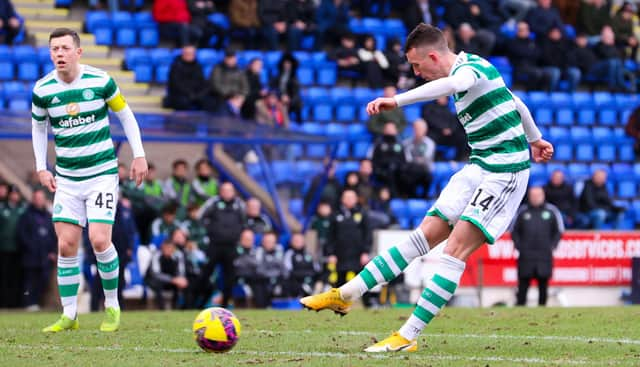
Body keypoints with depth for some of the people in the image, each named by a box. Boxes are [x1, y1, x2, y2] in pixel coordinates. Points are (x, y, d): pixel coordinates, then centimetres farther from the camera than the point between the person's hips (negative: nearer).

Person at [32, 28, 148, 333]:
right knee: (66, 245, -2)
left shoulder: (101, 81, -9)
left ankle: (112, 306, 5)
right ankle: (69, 315, 9)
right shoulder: (43, 90, -3)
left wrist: (139, 155, 2)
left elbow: (126, 116, 5)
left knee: (99, 239, -14)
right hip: (66, 179, 3)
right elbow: (39, 127, 14)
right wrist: (41, 168, 7)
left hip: (102, 173, -3)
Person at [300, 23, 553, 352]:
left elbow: (452, 84, -43)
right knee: (426, 235, 5)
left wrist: (397, 101, -52)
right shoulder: (470, 69, 13)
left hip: (505, 172, -10)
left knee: (456, 248, -16)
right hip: (478, 167, 10)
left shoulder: (471, 67, -17)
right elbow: (515, 102, 27)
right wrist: (534, 139, 42)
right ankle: (346, 294, 2)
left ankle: (408, 337, -19)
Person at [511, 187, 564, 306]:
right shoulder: (523, 212, 9)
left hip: (545, 255, 0)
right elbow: (514, 231, 13)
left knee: (543, 285, 2)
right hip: (526, 256, 0)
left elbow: (559, 231, 12)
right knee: (523, 284, -3)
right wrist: (519, 246, 0)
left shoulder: (551, 211, 8)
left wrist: (552, 246, 1)